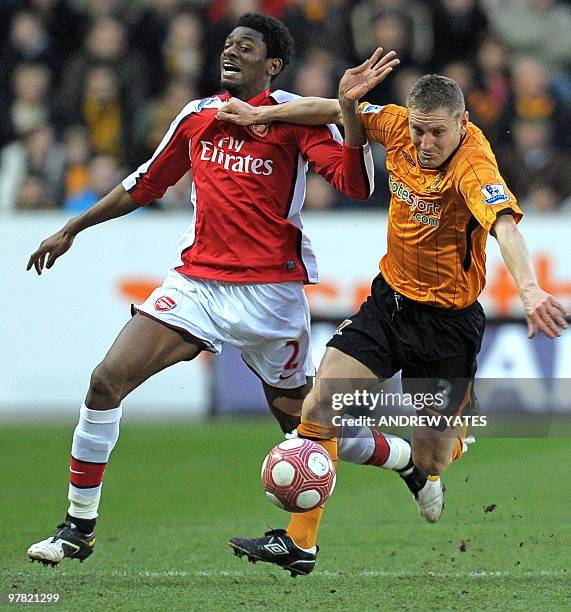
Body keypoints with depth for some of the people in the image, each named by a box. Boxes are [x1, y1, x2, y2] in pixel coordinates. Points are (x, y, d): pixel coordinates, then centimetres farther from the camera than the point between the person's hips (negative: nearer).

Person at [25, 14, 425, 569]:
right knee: (107, 380, -10)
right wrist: (72, 229, 28)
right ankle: (78, 529, -1)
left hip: (270, 290, -4)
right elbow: (145, 184, 24)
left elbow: (354, 183, -14)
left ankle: (414, 459, 31)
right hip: (196, 280, 5)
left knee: (298, 418, 3)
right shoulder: (197, 117, 11)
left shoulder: (292, 116, -4)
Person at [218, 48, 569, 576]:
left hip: (446, 321, -5)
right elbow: (344, 116, 10)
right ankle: (299, 541, 1)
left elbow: (504, 224, -48)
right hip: (390, 298, 5)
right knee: (318, 406, -8)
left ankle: (467, 424, 40)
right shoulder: (399, 125, -10)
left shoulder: (473, 166, -29)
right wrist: (261, 114, 3)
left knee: (430, 460, 2)